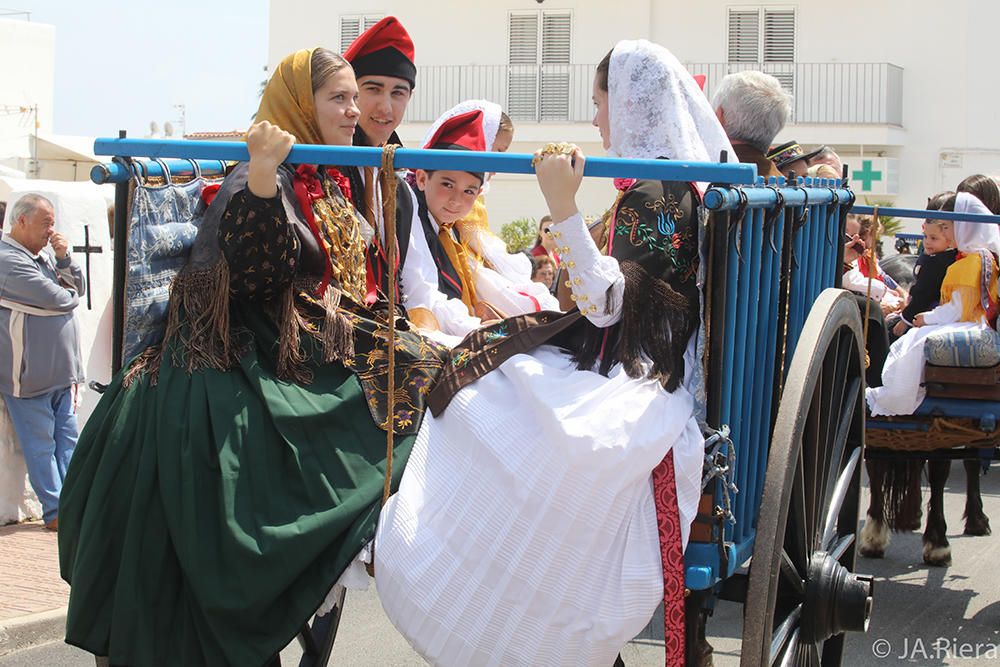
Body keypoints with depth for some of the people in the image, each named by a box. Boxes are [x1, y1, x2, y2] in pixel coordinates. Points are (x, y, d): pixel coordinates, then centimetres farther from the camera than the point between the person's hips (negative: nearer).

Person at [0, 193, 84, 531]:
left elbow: (79, 288, 14)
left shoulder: (42, 256, 15)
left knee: (68, 440, 8)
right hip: (29, 374, -9)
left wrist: (64, 258, -1)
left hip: (60, 372, 9)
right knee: (41, 445, -1)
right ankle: (55, 512, 2)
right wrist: (71, 295, 3)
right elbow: (56, 299, -19)